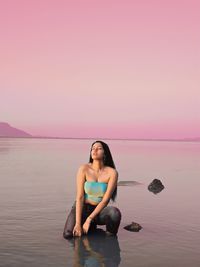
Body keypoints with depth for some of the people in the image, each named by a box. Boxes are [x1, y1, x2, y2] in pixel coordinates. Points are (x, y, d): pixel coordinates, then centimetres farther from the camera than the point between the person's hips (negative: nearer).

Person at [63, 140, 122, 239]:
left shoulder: (112, 172, -12)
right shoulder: (84, 169, -11)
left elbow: (105, 200, -15)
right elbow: (79, 197, -15)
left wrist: (89, 219, -22)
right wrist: (78, 223, -21)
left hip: (99, 210, -1)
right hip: (81, 208, 1)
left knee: (115, 213, -34)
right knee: (68, 234, -23)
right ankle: (91, 226, 11)